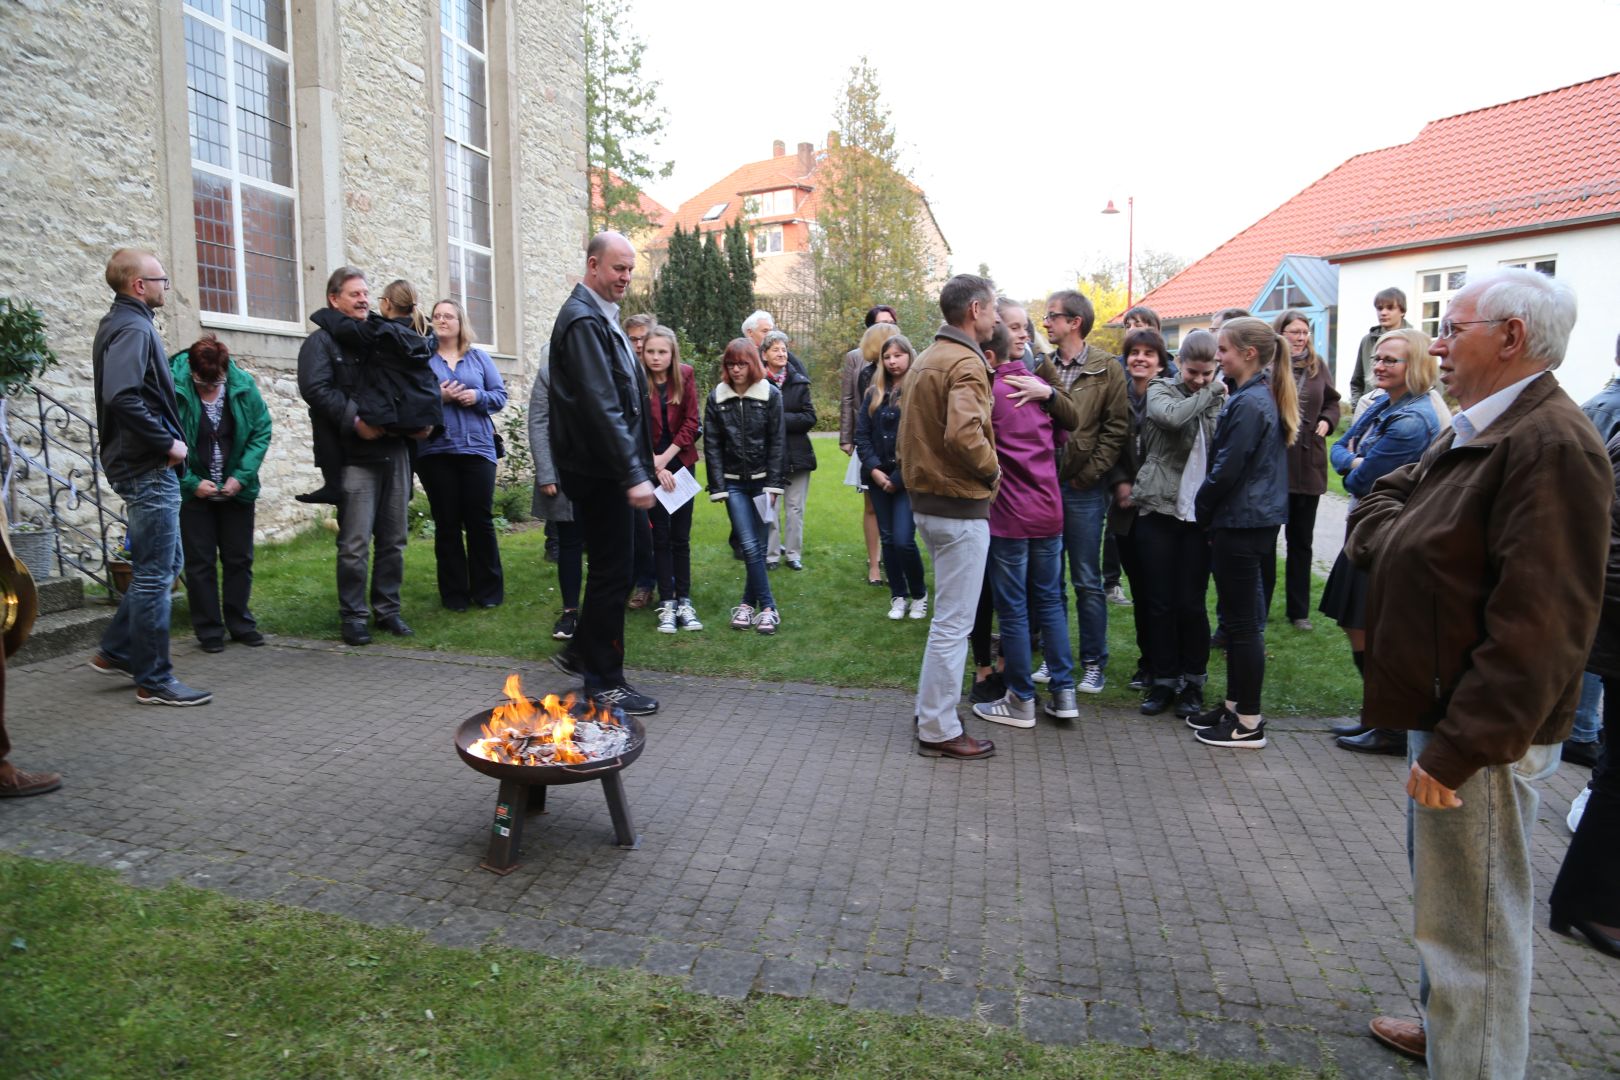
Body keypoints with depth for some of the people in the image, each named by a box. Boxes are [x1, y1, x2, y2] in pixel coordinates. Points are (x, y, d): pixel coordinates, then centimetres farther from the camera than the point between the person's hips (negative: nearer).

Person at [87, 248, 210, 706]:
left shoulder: (122, 324, 17)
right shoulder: (132, 328, -15)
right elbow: (123, 398, -28)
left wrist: (166, 441, 9)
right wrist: (168, 444, -18)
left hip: (145, 466, 10)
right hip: (149, 469, -10)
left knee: (166, 565, 19)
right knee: (155, 575, -3)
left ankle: (116, 651, 26)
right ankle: (154, 680, 6)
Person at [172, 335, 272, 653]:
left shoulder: (243, 385, -8)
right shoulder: (172, 388, -15)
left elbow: (261, 432, -4)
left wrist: (241, 476, -12)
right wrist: (192, 482, -16)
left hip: (236, 490, 2)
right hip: (193, 491, -2)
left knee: (240, 558, 10)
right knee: (200, 562, 4)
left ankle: (240, 623, 23)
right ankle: (209, 630, 14)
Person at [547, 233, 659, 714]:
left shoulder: (601, 317, 16)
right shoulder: (583, 320, -16)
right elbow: (600, 405, -24)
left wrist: (640, 461, 18)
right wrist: (633, 474, -26)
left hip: (607, 468, 10)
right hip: (598, 469, -10)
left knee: (610, 567, 19)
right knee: (612, 574, -1)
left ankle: (581, 652, 33)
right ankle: (604, 683, 11)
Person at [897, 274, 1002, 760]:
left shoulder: (925, 360, 15)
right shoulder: (966, 363, -16)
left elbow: (906, 435, 19)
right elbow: (965, 433, -31)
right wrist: (992, 470, -16)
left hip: (927, 500, 10)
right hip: (961, 506, -10)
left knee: (948, 616, 20)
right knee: (953, 622, -1)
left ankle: (932, 709, 29)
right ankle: (939, 731, 9)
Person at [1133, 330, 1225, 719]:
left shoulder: (1222, 399, 8)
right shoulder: (1160, 391, 4)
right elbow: (1173, 417, -19)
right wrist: (1209, 394, -10)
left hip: (1199, 515, 1)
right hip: (1158, 509, -1)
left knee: (1191, 603, 1)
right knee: (1159, 601, 5)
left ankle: (1193, 683, 19)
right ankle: (1163, 681, 19)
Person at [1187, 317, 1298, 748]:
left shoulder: (1248, 404, -18)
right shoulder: (1266, 398, 13)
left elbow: (1226, 470, -20)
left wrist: (1202, 509, -3)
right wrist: (1209, 510, 13)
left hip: (1240, 525, -10)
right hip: (1257, 520, 10)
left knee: (1243, 622, -2)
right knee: (1240, 619, 16)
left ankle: (1248, 723, 8)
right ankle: (1235, 705, 28)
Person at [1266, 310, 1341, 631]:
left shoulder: (1317, 365, 6)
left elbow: (1332, 402, 15)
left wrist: (1327, 421, -3)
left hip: (1308, 464, 5)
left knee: (1301, 540, 14)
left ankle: (1298, 610, 26)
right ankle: (1259, 607, 17)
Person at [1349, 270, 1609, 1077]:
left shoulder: (1551, 445, -21)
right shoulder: (1471, 433, 12)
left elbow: (1537, 627, -27)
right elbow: (1379, 503, 19)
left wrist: (1458, 745, -26)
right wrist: (1397, 541, -4)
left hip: (1480, 734, -10)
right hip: (1440, 708, 10)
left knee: (1474, 925, 2)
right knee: (1443, 893, 25)